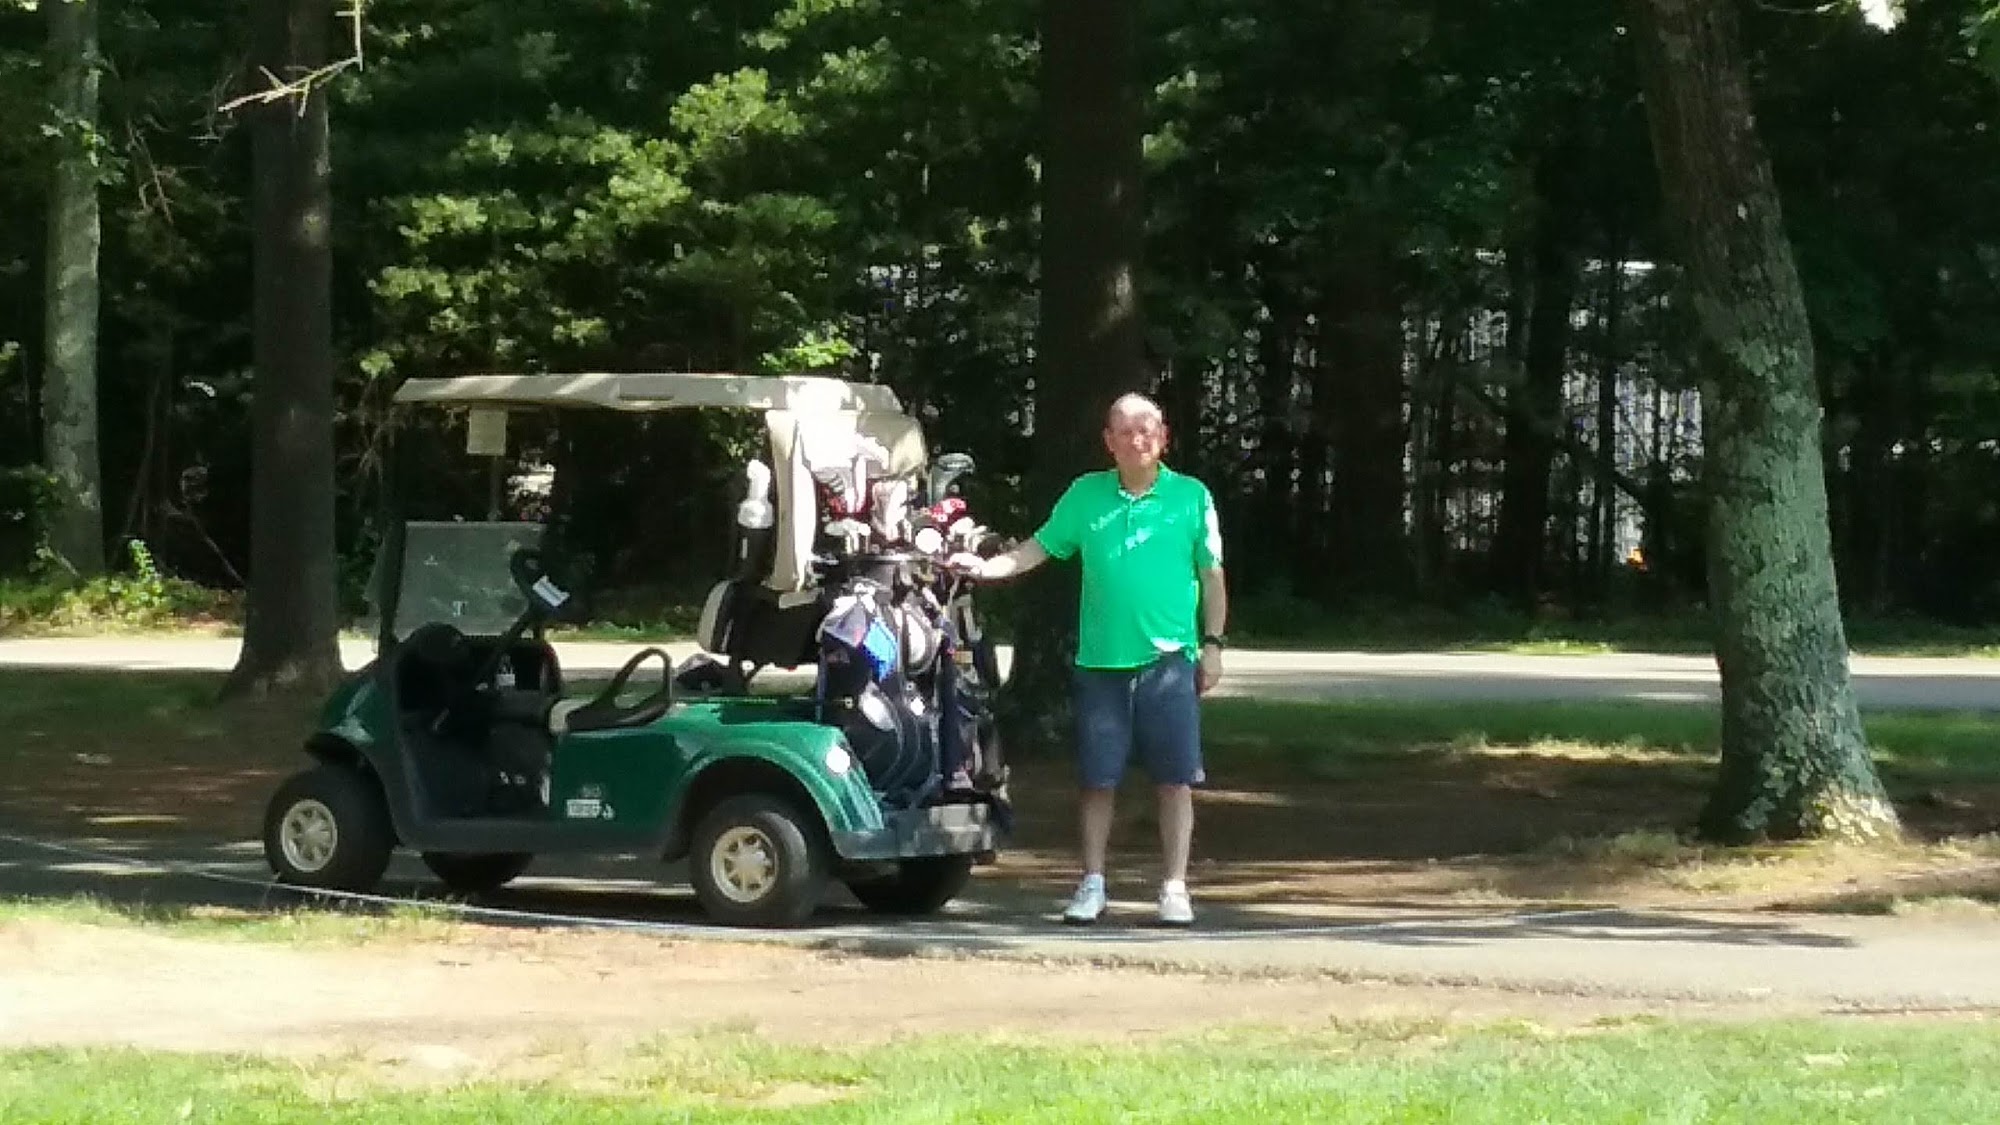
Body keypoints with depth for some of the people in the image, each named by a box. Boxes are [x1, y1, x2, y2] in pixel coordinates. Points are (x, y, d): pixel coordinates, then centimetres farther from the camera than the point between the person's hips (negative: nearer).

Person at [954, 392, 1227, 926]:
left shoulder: (1191, 496, 2)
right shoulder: (1086, 495, 6)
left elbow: (1212, 576, 5)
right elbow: (1039, 548, 7)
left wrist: (1212, 644, 2)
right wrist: (986, 568, -8)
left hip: (1170, 661, -1)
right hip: (1101, 661, 1)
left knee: (1176, 779, 0)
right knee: (1098, 780, 6)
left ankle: (1174, 888, 7)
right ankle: (1092, 885, 16)